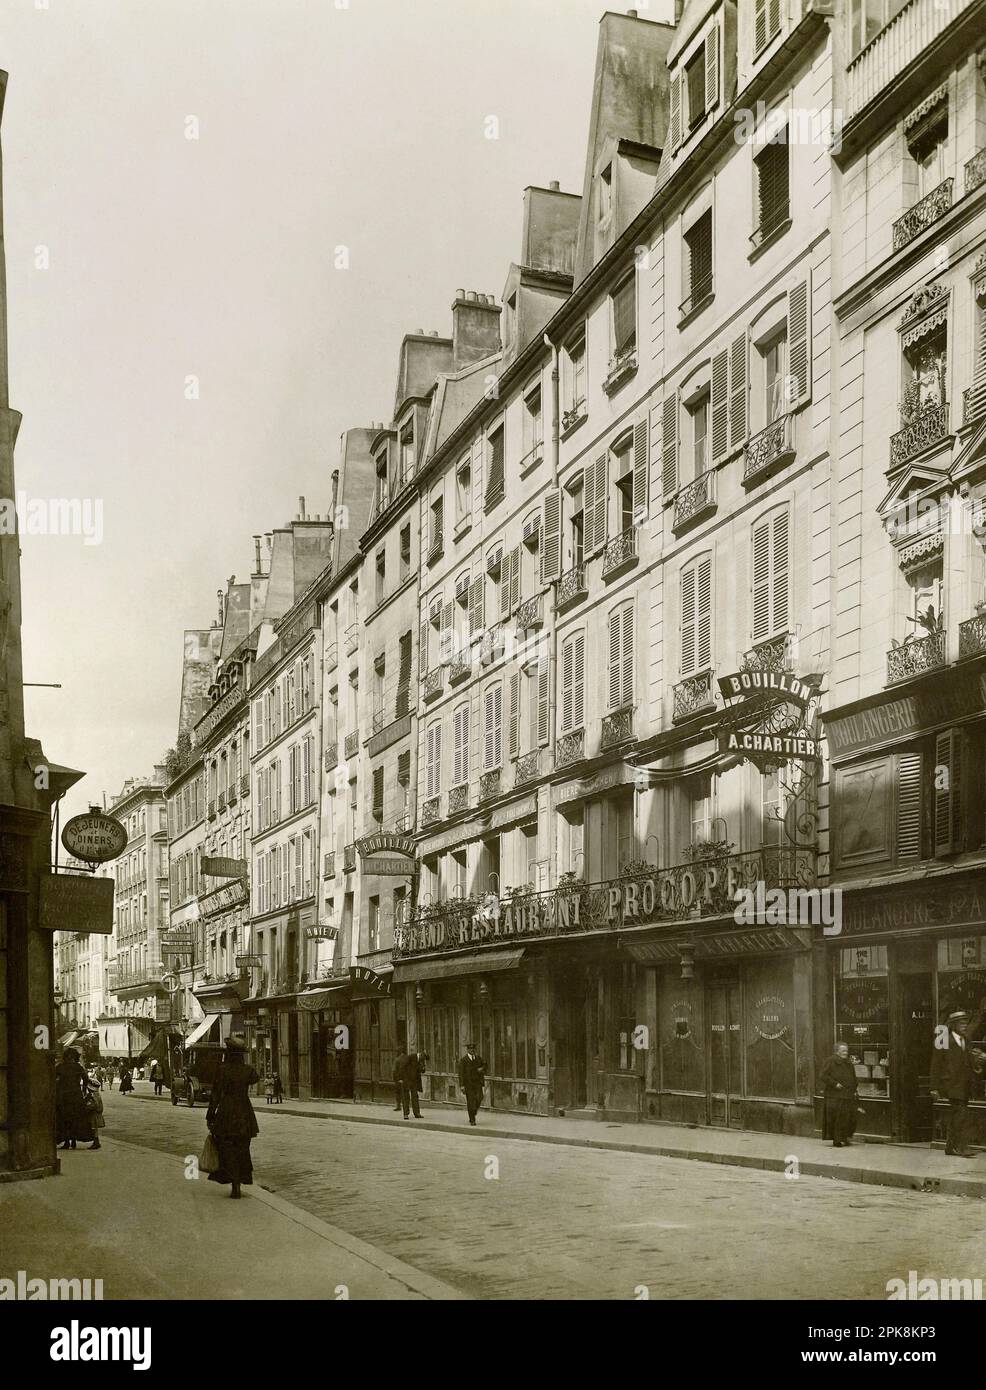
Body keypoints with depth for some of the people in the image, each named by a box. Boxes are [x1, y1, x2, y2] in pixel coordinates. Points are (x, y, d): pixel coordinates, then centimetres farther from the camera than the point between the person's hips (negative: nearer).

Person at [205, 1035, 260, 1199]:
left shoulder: (223, 1070, -12)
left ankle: (235, 1186, -3)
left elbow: (215, 1095, -11)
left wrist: (210, 1117, -5)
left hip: (226, 1113, -3)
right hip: (245, 1112, 3)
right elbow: (255, 1080, 20)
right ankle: (241, 1180, 18)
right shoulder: (248, 1070, -4)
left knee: (228, 1150, 4)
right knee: (242, 1148, 16)